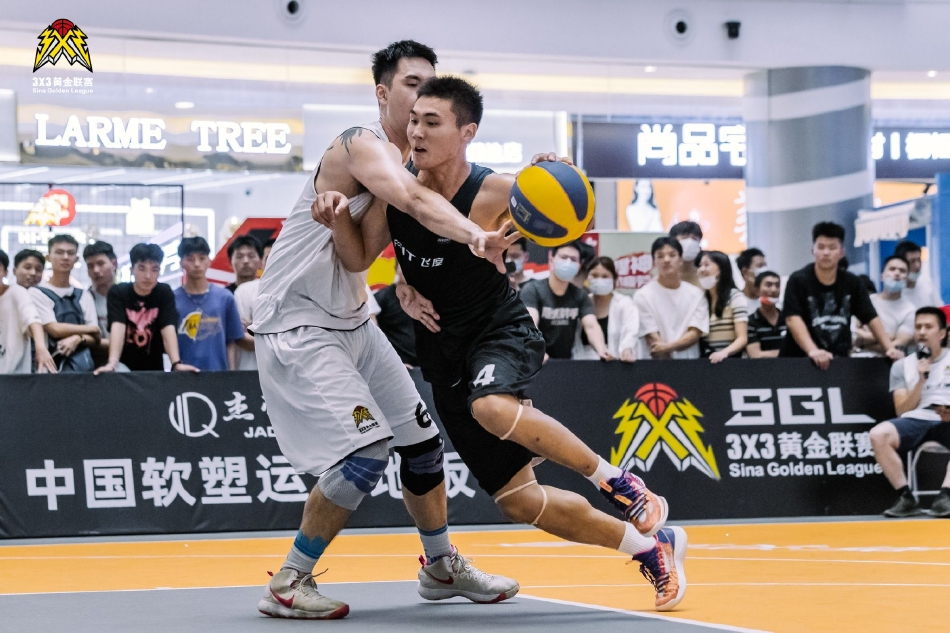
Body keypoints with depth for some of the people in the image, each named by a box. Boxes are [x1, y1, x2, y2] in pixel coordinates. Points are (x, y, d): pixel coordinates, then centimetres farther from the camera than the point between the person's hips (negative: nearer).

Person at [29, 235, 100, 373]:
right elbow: (55, 329, -7)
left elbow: (94, 338, 10)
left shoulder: (84, 296, 15)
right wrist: (89, 329, 3)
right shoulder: (37, 293, 1)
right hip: (53, 365, -4)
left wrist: (78, 338, -13)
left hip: (82, 363, 4)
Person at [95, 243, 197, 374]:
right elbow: (117, 327, -23)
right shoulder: (118, 292, -9)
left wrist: (176, 363, -31)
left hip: (153, 368, 3)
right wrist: (112, 363, -39)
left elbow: (168, 328, -15)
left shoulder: (165, 293, -4)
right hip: (124, 364, -3)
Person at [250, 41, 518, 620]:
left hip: (352, 320, 10)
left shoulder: (411, 156, 10)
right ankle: (288, 585, -7)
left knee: (421, 440, 13)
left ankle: (442, 567, 31)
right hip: (298, 325, -10)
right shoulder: (365, 145, -20)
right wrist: (474, 235, -55)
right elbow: (415, 200, -39)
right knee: (368, 452, -19)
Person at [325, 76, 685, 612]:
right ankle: (652, 548, 18)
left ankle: (618, 483, -19)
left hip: (502, 331, -5)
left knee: (492, 408, -41)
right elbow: (360, 259, 3)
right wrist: (340, 218, -18)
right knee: (517, 499, 2)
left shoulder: (497, 192, -19)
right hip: (444, 353, 5)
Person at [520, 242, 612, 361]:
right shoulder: (532, 291, -8)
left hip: (566, 361, 3)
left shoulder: (580, 295, 5)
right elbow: (530, 325, -22)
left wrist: (601, 351, -28)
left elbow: (591, 326, -7)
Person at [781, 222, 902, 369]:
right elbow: (793, 319, -21)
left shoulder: (851, 283, 4)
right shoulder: (798, 281, -9)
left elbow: (871, 318, 4)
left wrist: (890, 348, -10)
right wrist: (812, 351, -35)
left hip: (839, 360, 4)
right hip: (800, 360, -4)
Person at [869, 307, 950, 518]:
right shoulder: (902, 366, 17)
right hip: (915, 421, 2)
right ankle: (906, 498, -27)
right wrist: (921, 380, -4)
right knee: (878, 435, -31)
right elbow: (902, 410, 9)